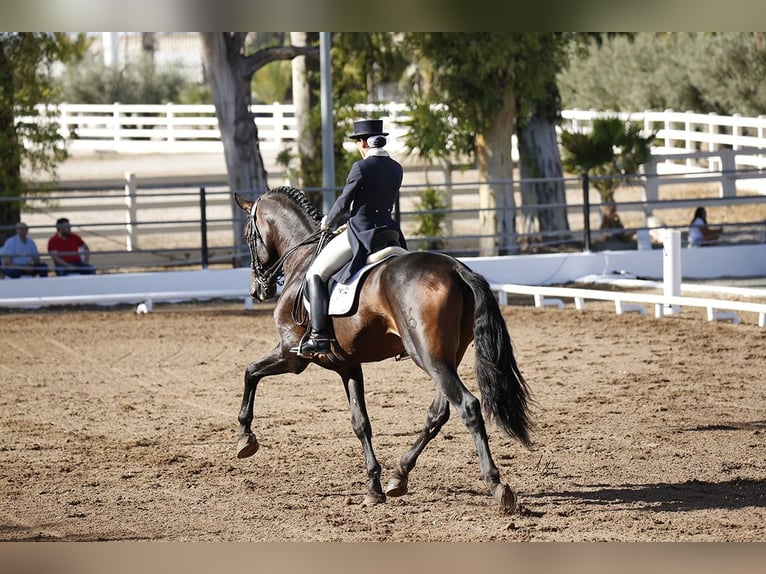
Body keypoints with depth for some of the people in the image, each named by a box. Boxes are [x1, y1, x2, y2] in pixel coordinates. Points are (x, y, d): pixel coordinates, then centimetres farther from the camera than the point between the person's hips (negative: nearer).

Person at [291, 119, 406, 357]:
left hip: (359, 233, -7)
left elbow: (344, 203, -9)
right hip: (387, 230, 7)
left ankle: (318, 337, -12)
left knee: (316, 274, 0)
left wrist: (329, 222, 13)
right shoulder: (396, 169, 8)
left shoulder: (361, 167, -14)